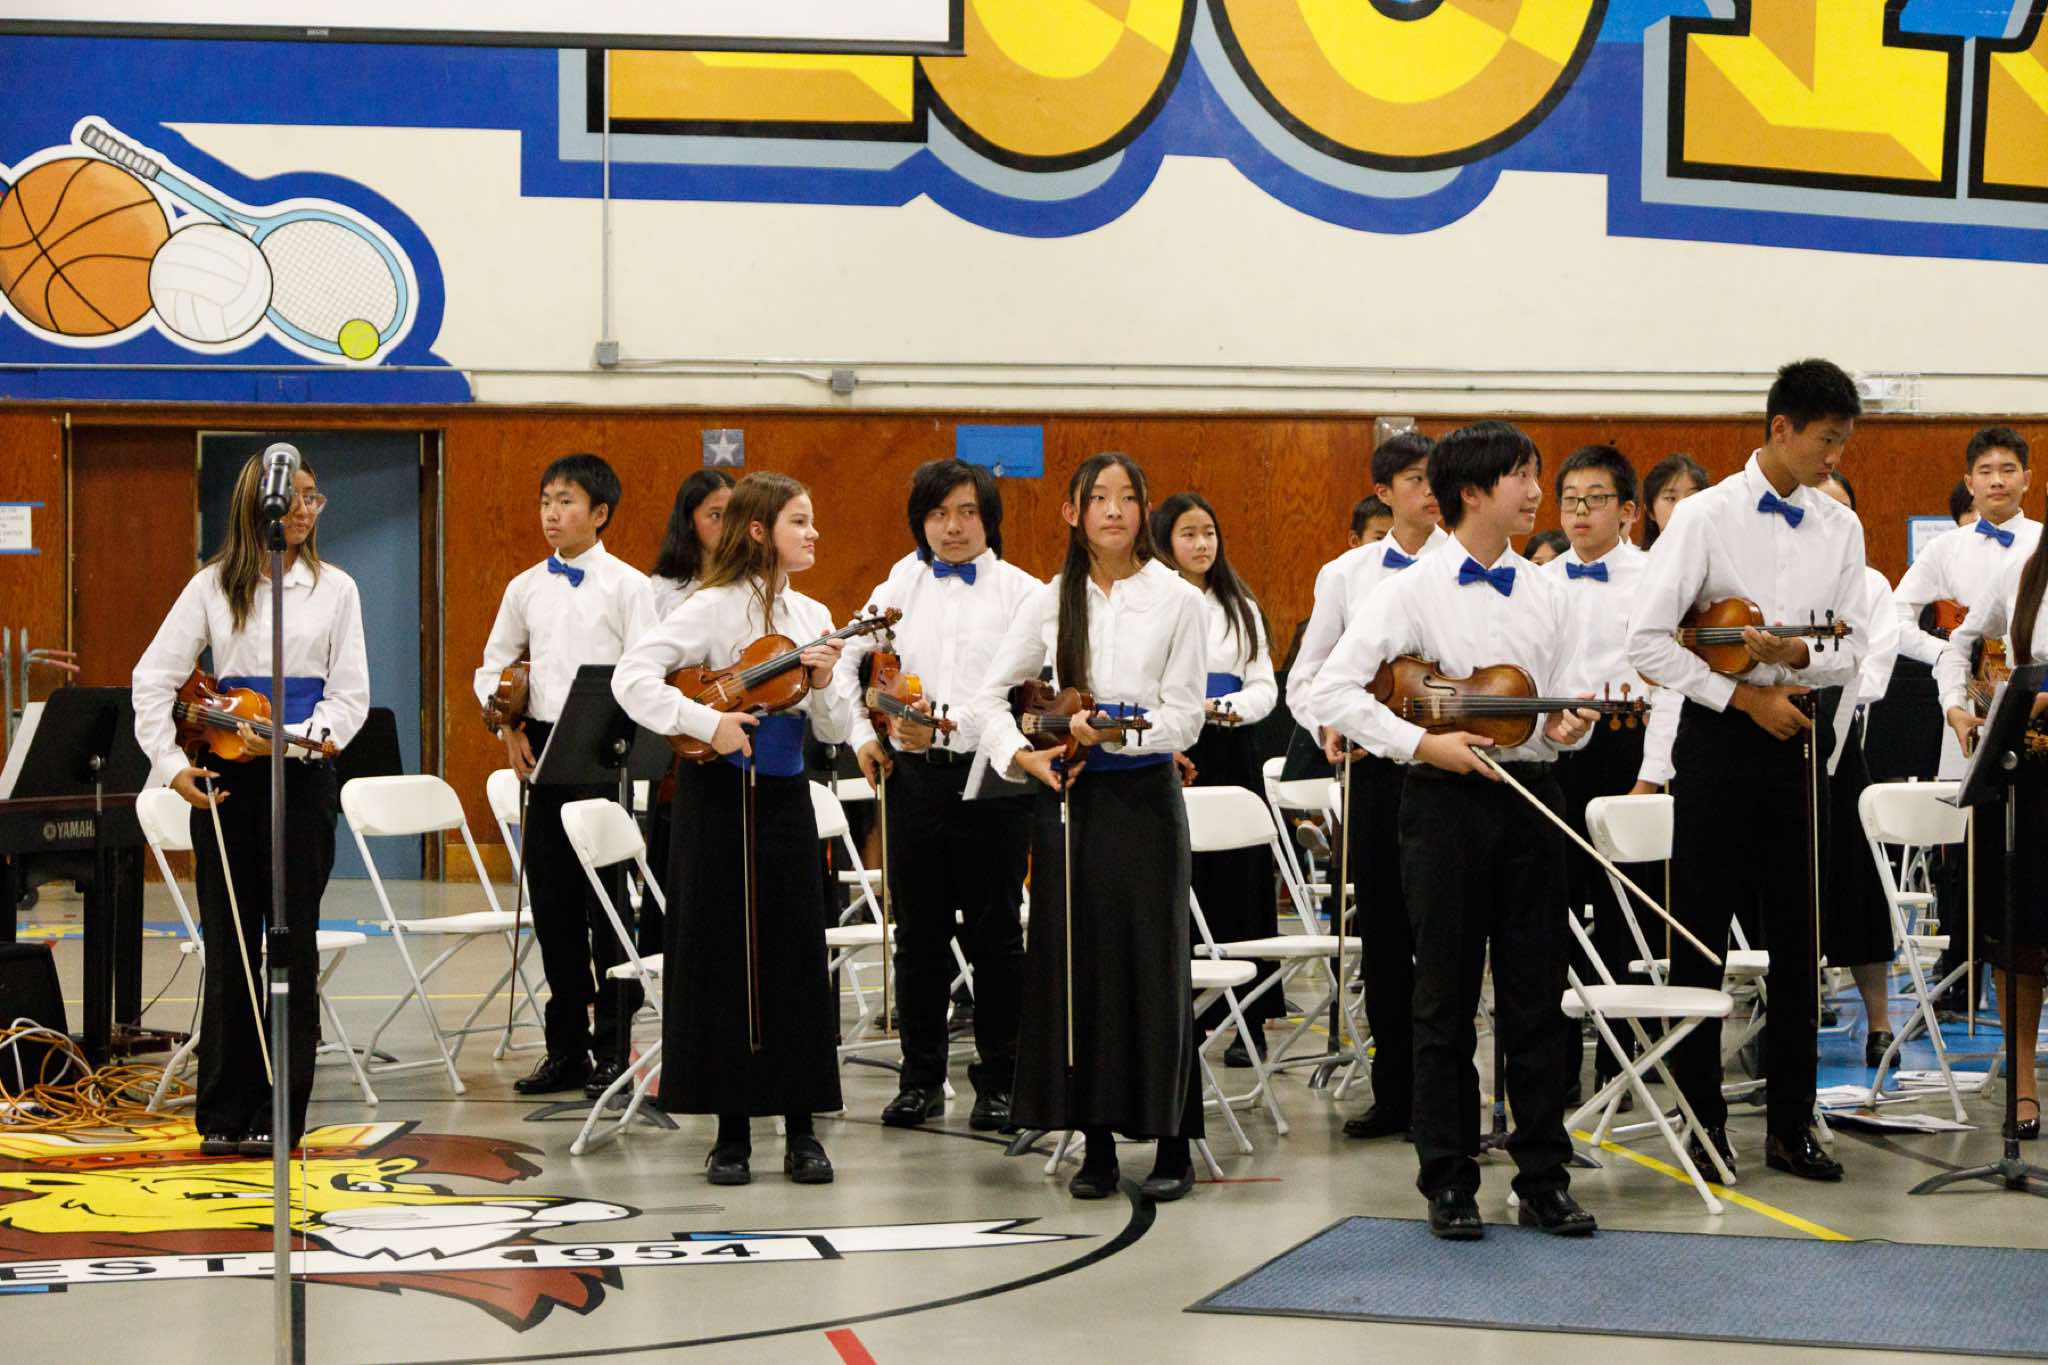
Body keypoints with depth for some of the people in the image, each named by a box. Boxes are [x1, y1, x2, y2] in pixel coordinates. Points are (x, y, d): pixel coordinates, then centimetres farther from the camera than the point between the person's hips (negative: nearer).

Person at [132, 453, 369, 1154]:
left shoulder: (334, 589, 4)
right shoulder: (214, 587, 4)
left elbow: (350, 697, 1)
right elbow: (153, 680, 3)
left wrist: (296, 737, -16)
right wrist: (172, 764, -8)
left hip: (302, 778, 0)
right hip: (226, 778, 1)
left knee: (293, 945, 1)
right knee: (228, 945, 3)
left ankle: (281, 1116, 8)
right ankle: (224, 1115, 10)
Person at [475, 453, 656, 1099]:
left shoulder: (626, 585, -2)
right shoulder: (526, 587, 11)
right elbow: (494, 666, 19)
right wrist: (509, 729, 5)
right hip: (542, 748, 5)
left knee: (606, 903, -3)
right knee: (551, 901, 7)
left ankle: (613, 1051, 3)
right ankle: (566, 1049, 15)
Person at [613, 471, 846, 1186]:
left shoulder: (812, 617, 9)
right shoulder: (715, 607, -8)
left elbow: (834, 733, 9)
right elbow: (632, 677, -18)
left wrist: (823, 685, -10)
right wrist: (705, 721, -24)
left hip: (786, 798, 5)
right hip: (719, 798, -5)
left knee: (796, 958, 4)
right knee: (721, 959, 1)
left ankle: (802, 1132, 10)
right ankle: (731, 1133, 9)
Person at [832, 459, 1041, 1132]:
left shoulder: (1021, 592, -2)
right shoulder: (900, 586, 10)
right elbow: (847, 659, 24)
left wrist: (948, 726, -21)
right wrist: (863, 734, 11)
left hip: (990, 775, -3)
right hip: (913, 776, 3)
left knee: (995, 935, 5)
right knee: (919, 933, 9)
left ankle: (999, 1082, 14)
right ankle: (921, 1078, 19)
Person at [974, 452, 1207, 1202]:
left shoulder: (1177, 600, 0)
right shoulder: (1052, 601, 7)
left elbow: (1186, 715, -4)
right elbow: (991, 693, 11)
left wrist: (1115, 731, -17)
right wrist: (1020, 754, -4)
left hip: (1144, 795, -3)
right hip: (1066, 796, 3)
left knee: (1153, 965, -2)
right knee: (1074, 964, 3)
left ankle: (1172, 1142, 7)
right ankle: (1096, 1142, 11)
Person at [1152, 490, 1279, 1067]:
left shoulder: (1240, 608, 14)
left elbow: (1264, 685, 10)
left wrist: (1232, 707, -10)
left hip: (1232, 754, 3)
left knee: (1240, 882, 1)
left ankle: (1248, 1022, 6)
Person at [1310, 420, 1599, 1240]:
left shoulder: (1543, 591, 10)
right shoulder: (1412, 590, -5)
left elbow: (1563, 696, 16)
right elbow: (1335, 689, -10)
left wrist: (1570, 725, -6)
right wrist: (1421, 743, -17)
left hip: (1530, 796, 4)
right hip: (1447, 801, -4)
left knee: (1536, 996, 6)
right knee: (1447, 998, 3)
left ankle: (1544, 1178, 13)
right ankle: (1449, 1182, 10)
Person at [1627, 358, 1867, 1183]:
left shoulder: (1840, 529, 7)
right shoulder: (1706, 517, -7)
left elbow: (1850, 655, 7)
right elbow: (1647, 638, -11)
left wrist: (1800, 657, -14)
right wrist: (1743, 696, -13)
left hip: (1794, 737, 4)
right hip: (1718, 740, -4)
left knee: (1795, 937, 7)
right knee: (1701, 933, 2)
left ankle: (1791, 1122, 13)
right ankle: (1702, 1116, 11)